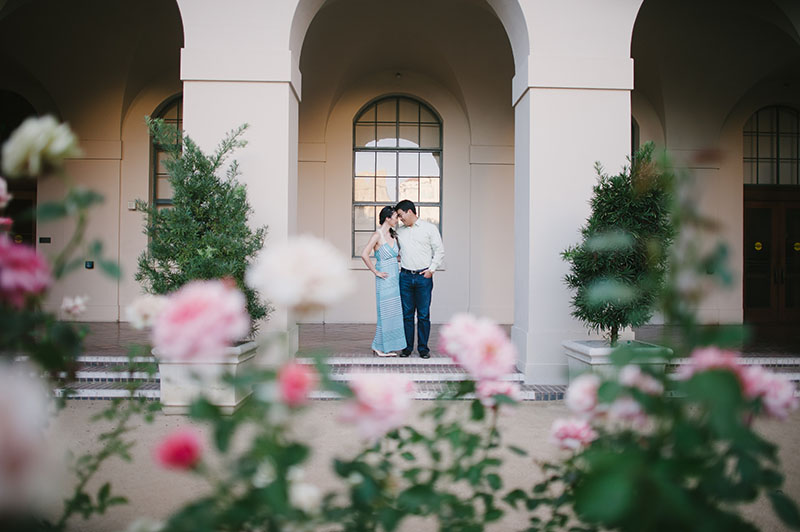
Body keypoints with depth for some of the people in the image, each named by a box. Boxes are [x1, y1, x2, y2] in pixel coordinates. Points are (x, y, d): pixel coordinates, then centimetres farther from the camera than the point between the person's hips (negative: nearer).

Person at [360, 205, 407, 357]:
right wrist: (376, 272, -16)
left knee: (394, 312, 8)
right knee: (385, 313, -4)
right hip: (384, 279, -8)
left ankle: (386, 347, 15)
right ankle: (379, 347, 6)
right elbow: (364, 254, -21)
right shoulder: (377, 235, -11)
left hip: (395, 278, 8)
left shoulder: (393, 235, 12)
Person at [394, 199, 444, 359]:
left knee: (423, 315, 0)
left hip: (423, 276, -3)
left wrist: (431, 269, -4)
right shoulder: (399, 231, 13)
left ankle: (423, 348, 9)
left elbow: (439, 251, 3)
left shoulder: (429, 228, 3)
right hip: (405, 276, 3)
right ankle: (407, 347, 13)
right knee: (407, 314, 5)